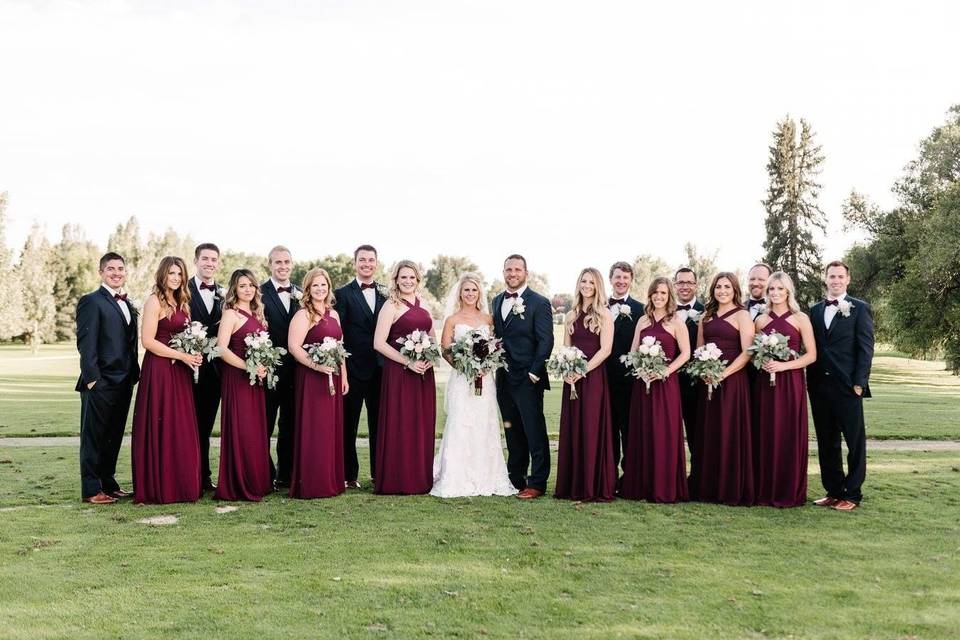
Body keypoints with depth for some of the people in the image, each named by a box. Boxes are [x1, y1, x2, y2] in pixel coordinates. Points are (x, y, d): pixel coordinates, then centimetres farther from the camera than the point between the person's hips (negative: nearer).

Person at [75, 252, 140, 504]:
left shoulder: (127, 304, 17)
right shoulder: (91, 302, -6)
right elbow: (85, 343, -12)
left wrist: (135, 373, 13)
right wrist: (92, 378, -17)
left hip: (124, 383, 7)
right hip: (100, 383, -7)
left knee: (114, 437, 14)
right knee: (94, 437, 1)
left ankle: (108, 484, 24)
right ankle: (91, 490, 8)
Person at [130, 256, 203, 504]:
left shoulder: (182, 303, 17)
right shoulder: (155, 301, -6)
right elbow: (148, 341, -13)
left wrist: (193, 355, 2)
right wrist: (181, 356, -14)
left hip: (180, 372, 7)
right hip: (159, 370, -7)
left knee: (181, 429, 8)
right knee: (159, 429, -2)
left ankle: (180, 484, 16)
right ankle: (156, 489, 6)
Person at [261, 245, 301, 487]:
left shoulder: (301, 295, 10)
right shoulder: (259, 293, -6)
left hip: (295, 370, 5)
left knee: (291, 425, 13)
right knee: (264, 425, 5)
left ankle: (286, 474, 23)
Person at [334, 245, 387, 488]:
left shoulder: (386, 293, 10)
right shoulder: (343, 294, -2)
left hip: (381, 368, 4)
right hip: (353, 368, -3)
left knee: (379, 422, 10)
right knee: (348, 423, 5)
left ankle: (379, 472, 19)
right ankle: (349, 474, 13)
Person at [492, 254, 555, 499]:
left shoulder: (539, 303, -6)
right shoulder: (497, 301, 13)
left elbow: (546, 341, -10)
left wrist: (534, 373, -14)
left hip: (528, 378, -6)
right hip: (503, 378, 6)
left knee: (534, 432, -1)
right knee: (512, 432, 13)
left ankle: (537, 483, 5)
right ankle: (515, 479, 22)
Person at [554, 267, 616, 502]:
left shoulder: (604, 315, -2)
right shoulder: (571, 316, 14)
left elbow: (605, 349, -9)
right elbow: (566, 348, 14)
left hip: (593, 377, -5)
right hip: (572, 379, 5)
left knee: (593, 429, -4)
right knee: (572, 430, 5)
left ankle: (597, 487, 3)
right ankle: (573, 486, 12)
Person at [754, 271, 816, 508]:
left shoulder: (801, 319, 1)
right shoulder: (761, 320, 10)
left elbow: (811, 355, -3)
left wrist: (784, 365, -14)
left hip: (791, 383, -3)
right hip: (765, 382, 3)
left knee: (789, 436, -1)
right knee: (765, 435, 3)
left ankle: (789, 493, 8)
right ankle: (766, 491, 10)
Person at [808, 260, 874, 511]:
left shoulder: (859, 308, 0)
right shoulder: (816, 310, 12)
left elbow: (865, 348, -5)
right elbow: (812, 348, 12)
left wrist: (859, 382, -12)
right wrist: (810, 382, 6)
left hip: (847, 386, -5)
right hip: (819, 385, 5)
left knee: (855, 441, 3)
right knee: (826, 443, 10)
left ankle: (852, 494, 11)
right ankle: (834, 491, 20)